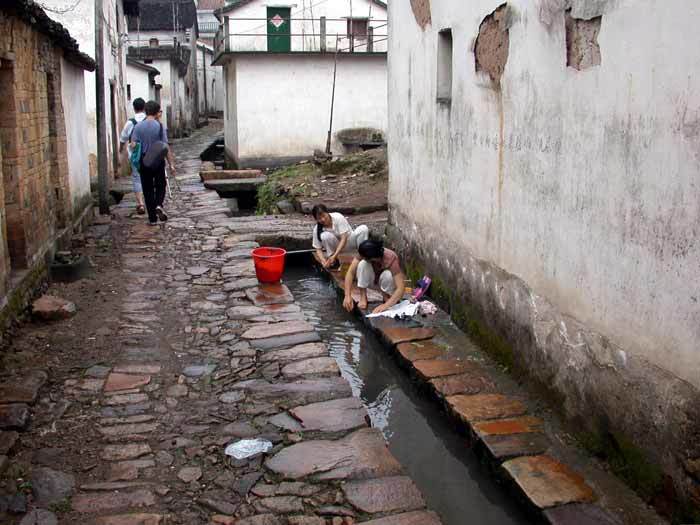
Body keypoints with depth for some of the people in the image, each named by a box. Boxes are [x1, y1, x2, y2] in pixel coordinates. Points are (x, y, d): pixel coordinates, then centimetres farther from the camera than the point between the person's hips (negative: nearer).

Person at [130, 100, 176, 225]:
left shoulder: (138, 126, -2)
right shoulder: (160, 126, -8)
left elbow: (133, 146, -4)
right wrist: (171, 164, -5)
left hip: (144, 162, 2)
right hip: (158, 161, -2)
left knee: (147, 189, 9)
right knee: (160, 185, 16)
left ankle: (152, 218, 9)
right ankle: (159, 205, -11)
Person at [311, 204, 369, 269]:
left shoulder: (338, 217, -26)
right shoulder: (317, 229, -16)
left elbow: (344, 238, -29)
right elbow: (318, 249, -11)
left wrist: (334, 256, -37)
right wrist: (323, 261, -32)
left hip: (349, 241, -1)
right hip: (336, 246, 1)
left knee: (363, 228, -28)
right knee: (324, 235, -31)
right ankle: (333, 261, -14)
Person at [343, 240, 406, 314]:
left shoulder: (391, 259, -35)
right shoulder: (364, 254, -27)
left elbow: (401, 288, -42)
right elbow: (350, 272, -30)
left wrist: (386, 305, -55)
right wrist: (348, 296, -43)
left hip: (389, 284, -3)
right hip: (373, 281, 3)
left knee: (387, 274, -37)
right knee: (362, 264, -28)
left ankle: (387, 297, -10)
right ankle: (363, 298, -15)